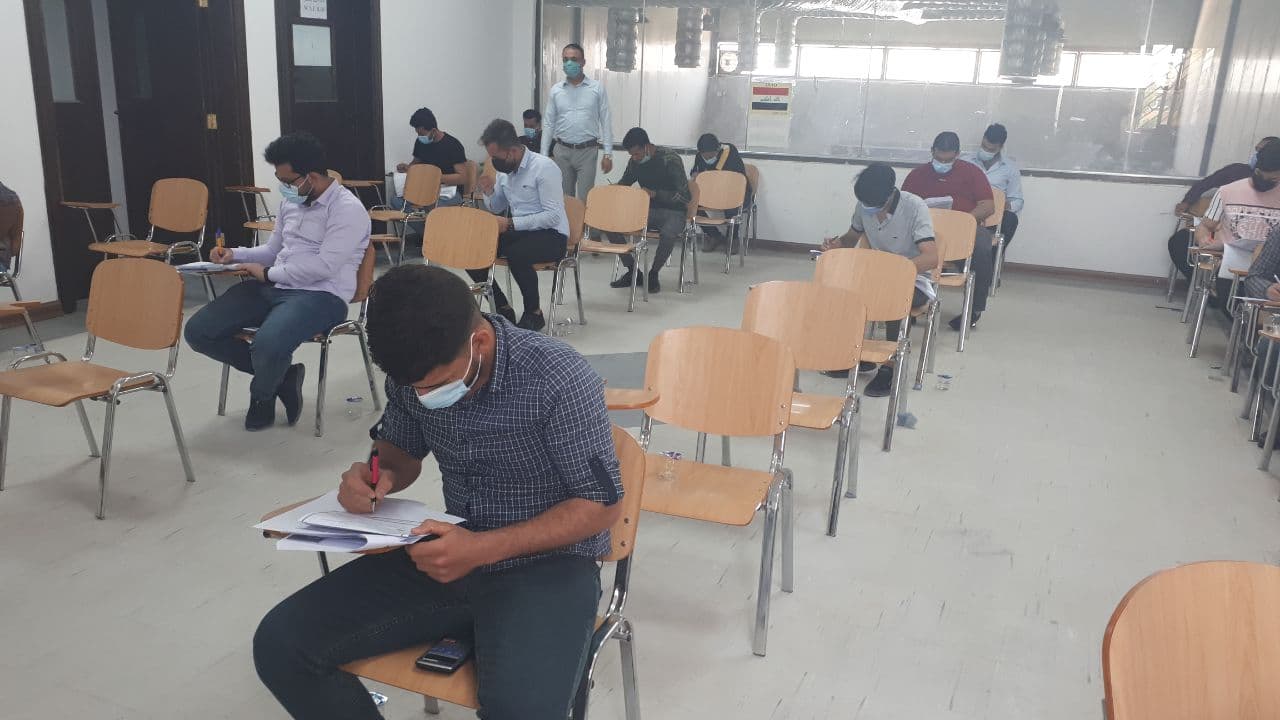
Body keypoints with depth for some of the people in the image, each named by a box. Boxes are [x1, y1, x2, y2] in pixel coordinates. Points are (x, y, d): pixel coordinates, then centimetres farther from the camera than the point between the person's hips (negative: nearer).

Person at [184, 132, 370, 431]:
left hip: (321, 295, -8)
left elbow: (324, 266, -20)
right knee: (198, 331, -6)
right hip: (272, 287, 8)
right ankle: (280, 374, 6)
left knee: (267, 344, -36)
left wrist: (268, 273, -11)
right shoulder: (291, 202, 14)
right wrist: (235, 254, 9)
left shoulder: (347, 209, -12)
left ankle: (262, 395, 1)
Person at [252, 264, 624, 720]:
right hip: (451, 552, 6)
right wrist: (374, 476, -11)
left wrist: (484, 548, -25)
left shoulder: (559, 380, -22)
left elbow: (601, 504, -14)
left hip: (547, 563, -5)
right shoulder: (412, 375, -5)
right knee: (280, 644, -7)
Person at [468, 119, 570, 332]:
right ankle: (503, 309, 2)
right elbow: (497, 208, 20)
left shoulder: (544, 167, -16)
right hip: (519, 232, 7)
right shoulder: (505, 169, 6)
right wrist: (489, 192, -4)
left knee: (516, 255, -37)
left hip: (551, 235, -7)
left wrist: (511, 223, -26)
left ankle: (534, 313, -13)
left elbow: (553, 215, -22)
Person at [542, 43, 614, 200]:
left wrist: (608, 153, -6)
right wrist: (544, 155, 4)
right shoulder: (555, 90, 6)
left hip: (587, 151, -2)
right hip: (562, 151, 3)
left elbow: (606, 122, -1)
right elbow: (549, 124, 8)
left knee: (584, 200, -3)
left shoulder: (597, 88, -1)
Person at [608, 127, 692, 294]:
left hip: (673, 212, -6)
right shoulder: (635, 161, 2)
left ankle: (653, 274, -12)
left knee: (668, 234, -40)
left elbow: (685, 196, -18)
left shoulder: (671, 160, -16)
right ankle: (633, 271, -2)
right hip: (647, 210, 6)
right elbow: (623, 184, 19)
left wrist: (655, 193, -28)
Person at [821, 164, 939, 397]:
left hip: (914, 280, -5)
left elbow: (931, 258, -30)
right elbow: (851, 238, 14)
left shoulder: (915, 207, -21)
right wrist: (836, 244, -10)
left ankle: (889, 366, -19)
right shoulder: (864, 206, -6)